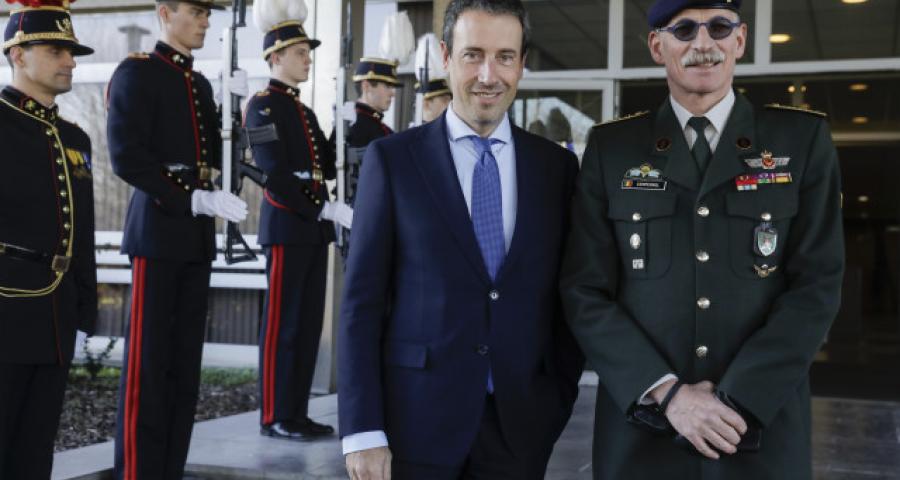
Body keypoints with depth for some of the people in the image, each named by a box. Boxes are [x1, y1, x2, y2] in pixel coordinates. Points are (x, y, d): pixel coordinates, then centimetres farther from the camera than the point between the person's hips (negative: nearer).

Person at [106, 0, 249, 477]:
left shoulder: (201, 83, 17)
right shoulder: (136, 72, -5)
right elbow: (126, 156, -15)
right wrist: (195, 200, -20)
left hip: (197, 235, 7)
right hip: (158, 230, -7)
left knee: (185, 363, 8)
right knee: (148, 364, -4)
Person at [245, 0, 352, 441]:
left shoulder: (302, 110, 19)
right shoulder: (264, 105, -7)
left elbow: (327, 169, 14)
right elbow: (275, 175, -16)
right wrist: (327, 210, -17)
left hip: (313, 227, 8)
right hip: (288, 226, -8)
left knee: (309, 323, 9)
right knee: (282, 323, -3)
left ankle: (296, 413, 15)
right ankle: (275, 417, 4)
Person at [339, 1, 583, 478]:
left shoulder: (557, 165, 5)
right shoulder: (392, 158, -2)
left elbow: (568, 297, 9)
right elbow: (361, 303, -5)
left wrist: (560, 401, 4)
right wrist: (362, 430, -9)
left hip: (520, 425, 2)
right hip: (416, 421, -2)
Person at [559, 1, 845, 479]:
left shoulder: (804, 140, 1)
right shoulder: (610, 148, 2)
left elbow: (817, 283, -5)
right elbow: (585, 291, -2)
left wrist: (738, 399, -14)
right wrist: (666, 393, -13)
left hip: (763, 425, 0)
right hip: (640, 426, 0)